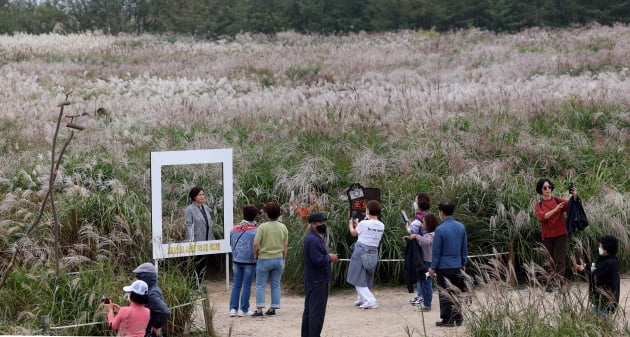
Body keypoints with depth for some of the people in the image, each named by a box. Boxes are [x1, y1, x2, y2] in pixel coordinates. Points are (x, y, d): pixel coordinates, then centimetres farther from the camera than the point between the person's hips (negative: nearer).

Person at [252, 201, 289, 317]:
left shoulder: (263, 227, -15)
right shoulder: (283, 227, -1)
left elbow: (256, 244, -18)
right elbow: (285, 245, 3)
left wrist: (256, 255, 0)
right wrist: (283, 260, 14)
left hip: (264, 259, -4)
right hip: (278, 259, 4)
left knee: (260, 285, 3)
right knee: (276, 285, 12)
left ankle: (259, 309, -2)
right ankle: (273, 308, 13)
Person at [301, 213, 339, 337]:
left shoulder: (311, 237, 14)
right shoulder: (314, 240, -20)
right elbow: (318, 260, -27)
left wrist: (329, 257, 5)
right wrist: (329, 258, -10)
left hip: (311, 280, 11)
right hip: (318, 280, -11)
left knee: (309, 310, 16)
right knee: (317, 311, -7)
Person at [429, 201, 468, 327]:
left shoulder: (440, 229, -16)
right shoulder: (461, 227, 2)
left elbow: (436, 250, -11)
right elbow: (464, 248, 9)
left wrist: (433, 267, -3)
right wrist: (463, 263, 19)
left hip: (444, 267, -5)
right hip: (457, 267, 5)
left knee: (445, 294, 3)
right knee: (457, 292, 14)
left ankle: (447, 319, 6)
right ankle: (458, 317, 19)